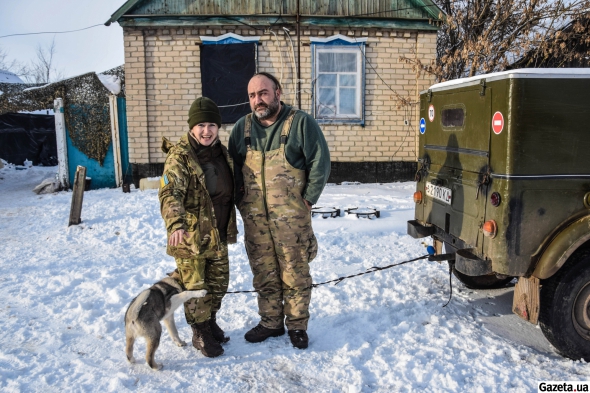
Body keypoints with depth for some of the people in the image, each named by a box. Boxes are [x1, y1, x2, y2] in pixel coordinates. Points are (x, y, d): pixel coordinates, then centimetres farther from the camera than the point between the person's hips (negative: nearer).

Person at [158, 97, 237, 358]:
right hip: (190, 237, -6)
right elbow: (170, 193, -28)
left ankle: (211, 322, 40)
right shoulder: (180, 155, -15)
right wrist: (176, 224, -44)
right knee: (195, 287, 6)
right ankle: (201, 334, 25)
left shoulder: (222, 153, 7)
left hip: (219, 235, 7)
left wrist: (231, 227, 23)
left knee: (219, 284, 18)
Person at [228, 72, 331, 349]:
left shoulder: (301, 123, -5)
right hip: (254, 218, 4)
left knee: (295, 273, 6)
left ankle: (297, 325, 23)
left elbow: (320, 163, -6)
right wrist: (240, 201, 6)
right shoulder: (242, 127, 8)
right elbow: (232, 168, 15)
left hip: (291, 217, -4)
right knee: (264, 273, 14)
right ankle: (270, 322, 30)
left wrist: (307, 200, -8)